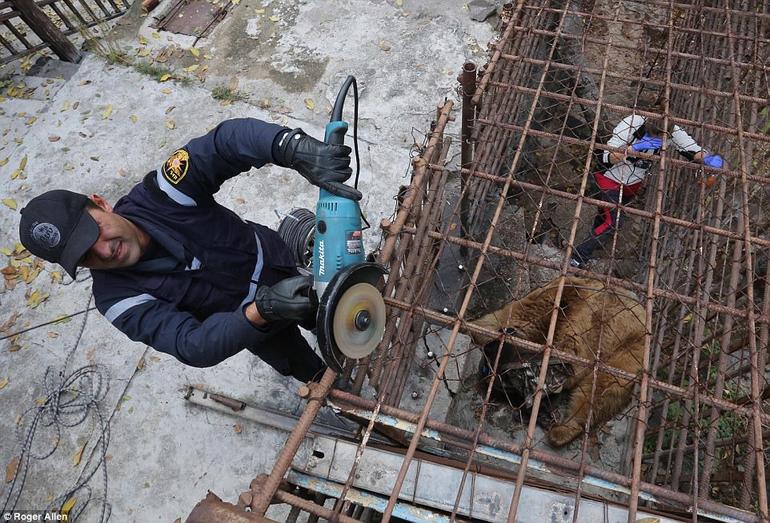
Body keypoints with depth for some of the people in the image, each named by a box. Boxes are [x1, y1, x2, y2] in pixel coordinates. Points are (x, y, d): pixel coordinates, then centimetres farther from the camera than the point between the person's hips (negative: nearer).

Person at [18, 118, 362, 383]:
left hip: (280, 262, 1)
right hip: (246, 321, 0)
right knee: (300, 364, 23)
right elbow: (195, 346, -39)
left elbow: (230, 139, -43)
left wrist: (301, 152, -64)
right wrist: (261, 311, -59)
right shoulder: (120, 300, -27)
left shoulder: (160, 194, -30)